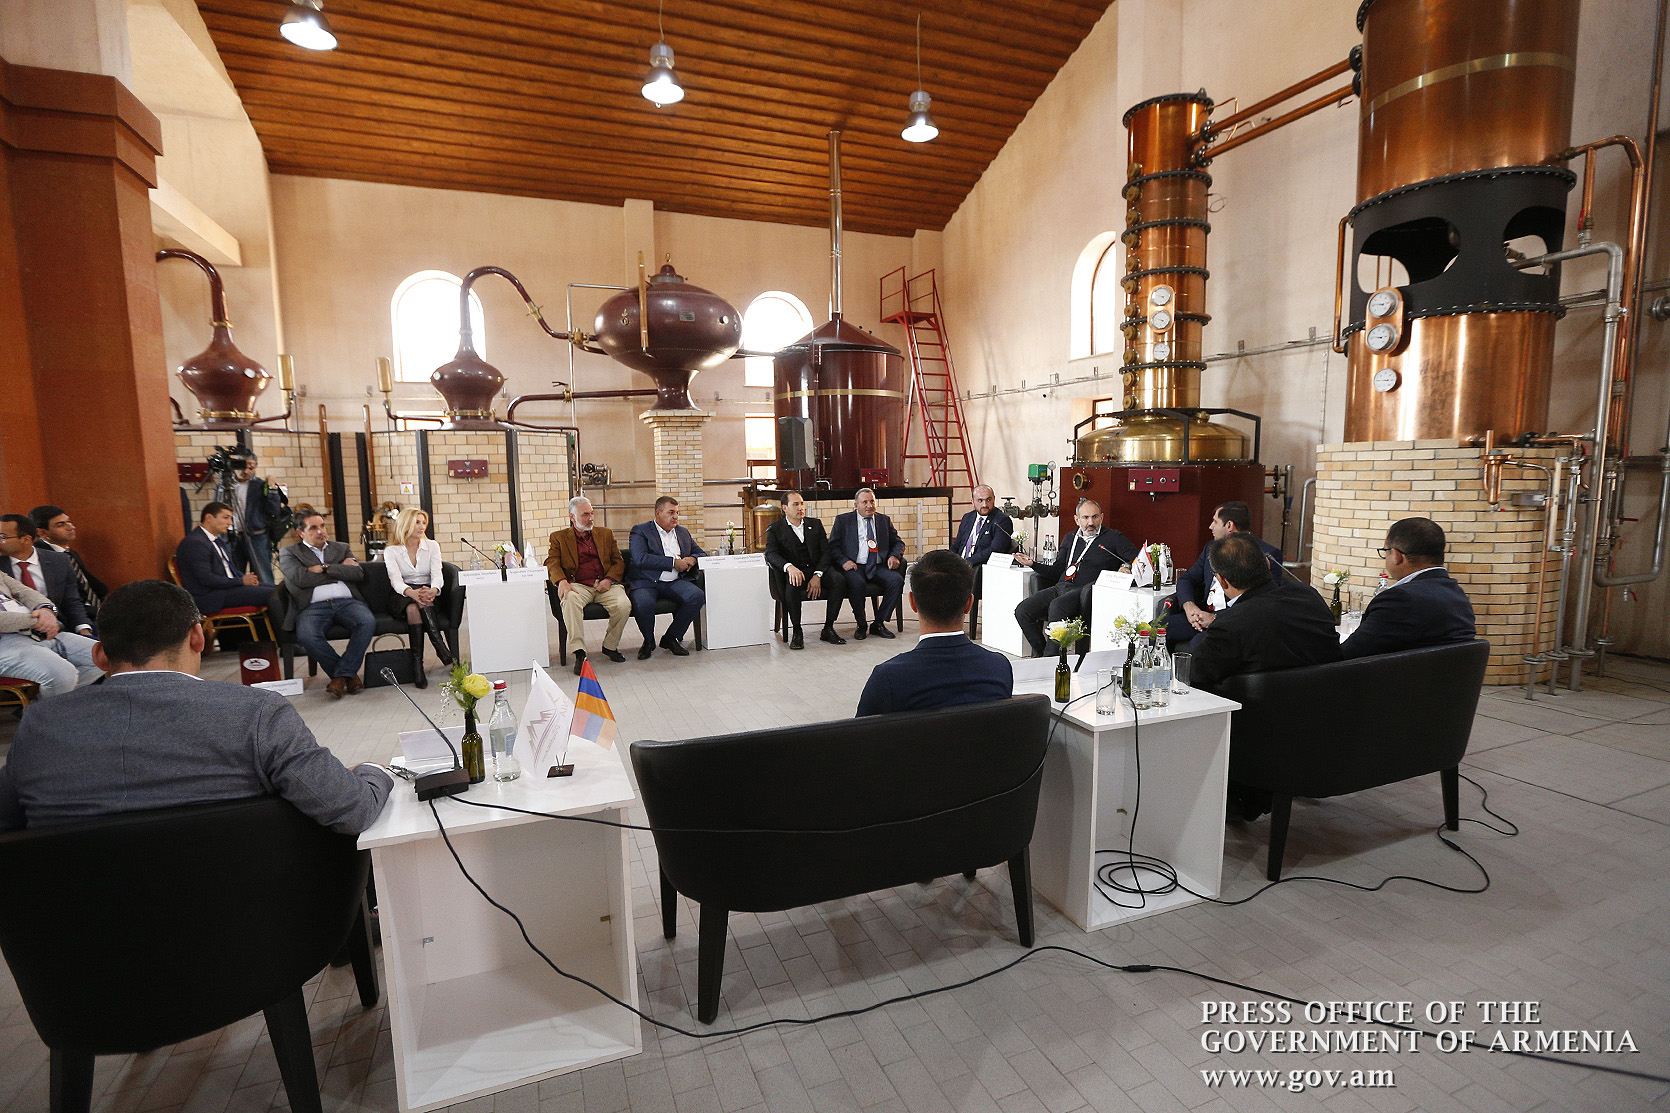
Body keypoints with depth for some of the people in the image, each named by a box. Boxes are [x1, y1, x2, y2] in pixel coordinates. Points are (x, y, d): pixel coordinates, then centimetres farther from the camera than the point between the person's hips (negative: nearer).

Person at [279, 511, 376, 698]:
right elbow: (300, 578, -3)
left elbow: (358, 573, 8)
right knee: (306, 635, -34)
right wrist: (340, 569, 4)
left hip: (347, 602, 2)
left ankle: (341, 675, -21)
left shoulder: (341, 548, 25)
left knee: (368, 622, -31)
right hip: (314, 606, -2)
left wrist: (324, 568, 0)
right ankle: (349, 675, -17)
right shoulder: (289, 553, 17)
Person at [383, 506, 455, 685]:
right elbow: (395, 579, -12)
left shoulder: (432, 546, 10)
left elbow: (437, 574, -6)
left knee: (423, 602, -35)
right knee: (413, 607, -35)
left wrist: (433, 590, -31)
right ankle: (442, 650, -42)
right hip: (402, 597, -1)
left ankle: (417, 662, -42)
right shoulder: (391, 550, 5)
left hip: (427, 592, 1)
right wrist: (412, 592, -36)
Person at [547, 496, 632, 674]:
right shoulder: (559, 537, 15)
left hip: (605, 585, 2)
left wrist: (609, 580, -4)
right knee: (570, 601, -37)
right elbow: (552, 562, 2)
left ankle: (610, 646, -5)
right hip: (579, 586, -2)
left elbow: (618, 561, 16)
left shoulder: (606, 533, 21)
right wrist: (561, 581, -20)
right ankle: (579, 653, -33)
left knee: (624, 604, -28)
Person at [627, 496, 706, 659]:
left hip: (675, 582, 4)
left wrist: (692, 559, 0)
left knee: (697, 596, -25)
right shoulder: (640, 531, 3)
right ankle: (649, 641, -3)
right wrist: (674, 562, -14)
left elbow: (701, 553, 26)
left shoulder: (683, 532, 21)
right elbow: (640, 559, -13)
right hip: (646, 583, -4)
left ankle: (670, 638, -4)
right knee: (644, 603, -36)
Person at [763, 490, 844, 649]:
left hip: (816, 570, 3)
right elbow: (770, 554, -10)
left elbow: (825, 552, 7)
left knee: (839, 580, -25)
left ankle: (828, 629, -15)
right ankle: (797, 632, -21)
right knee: (792, 586, -37)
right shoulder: (775, 528, 6)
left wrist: (817, 576, -12)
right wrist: (789, 567, -31)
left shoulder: (815, 524, 15)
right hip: (793, 572, -3)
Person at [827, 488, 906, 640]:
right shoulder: (843, 520, 10)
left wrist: (894, 556, -2)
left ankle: (878, 624, -11)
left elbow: (898, 542, 21)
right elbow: (832, 545, 5)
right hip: (854, 567, -3)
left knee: (897, 580, -26)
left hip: (878, 567, 3)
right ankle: (861, 625, -12)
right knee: (858, 583, -36)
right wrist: (844, 561, -14)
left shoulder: (884, 520, 19)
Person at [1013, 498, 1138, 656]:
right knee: (1022, 611, -16)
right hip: (1060, 588, 6)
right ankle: (1040, 653, -3)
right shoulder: (1070, 539, 24)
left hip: (1083, 591, -6)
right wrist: (1033, 564, 11)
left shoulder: (1113, 537, 11)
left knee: (1057, 607, -37)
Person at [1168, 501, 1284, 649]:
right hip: (1204, 614, 7)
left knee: (1199, 642, -37)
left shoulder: (1268, 554, -5)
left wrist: (1216, 618, -19)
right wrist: (1189, 606, -5)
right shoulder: (1211, 548, 17)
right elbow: (1186, 579, 18)